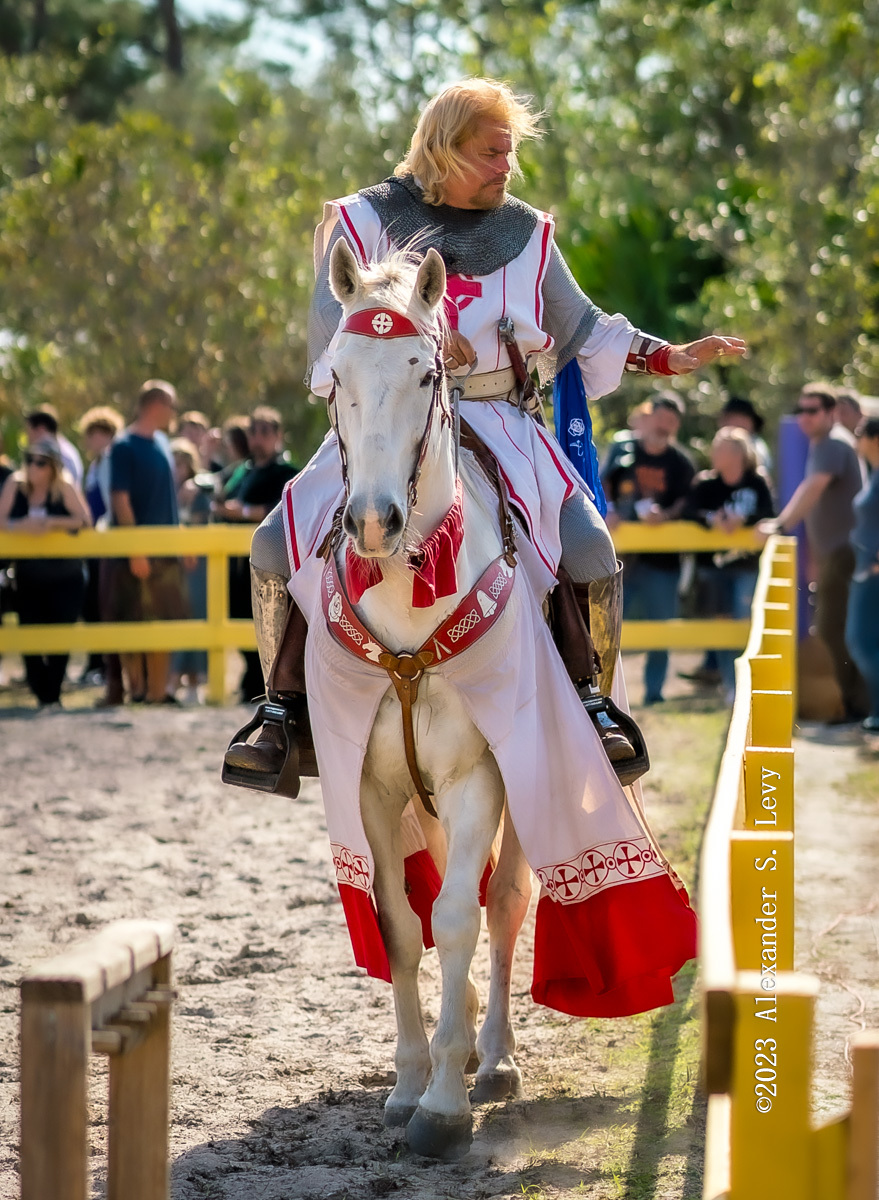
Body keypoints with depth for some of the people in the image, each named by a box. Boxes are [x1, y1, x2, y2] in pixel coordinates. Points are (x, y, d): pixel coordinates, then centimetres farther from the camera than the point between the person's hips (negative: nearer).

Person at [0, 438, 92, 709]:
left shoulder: (64, 487, -10)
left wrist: (53, 522, -26)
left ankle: (52, 695, 7)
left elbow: (85, 520, -15)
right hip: (28, 577, 2)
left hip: (65, 577, -2)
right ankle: (42, 693, 10)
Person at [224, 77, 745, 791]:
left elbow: (582, 332, 18)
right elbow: (334, 324, -5)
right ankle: (286, 708, -1)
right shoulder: (366, 222, 4)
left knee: (589, 548, -20)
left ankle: (588, 699, 2)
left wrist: (668, 357, 7)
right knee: (278, 546, -18)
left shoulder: (526, 235, 11)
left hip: (499, 428, 1)